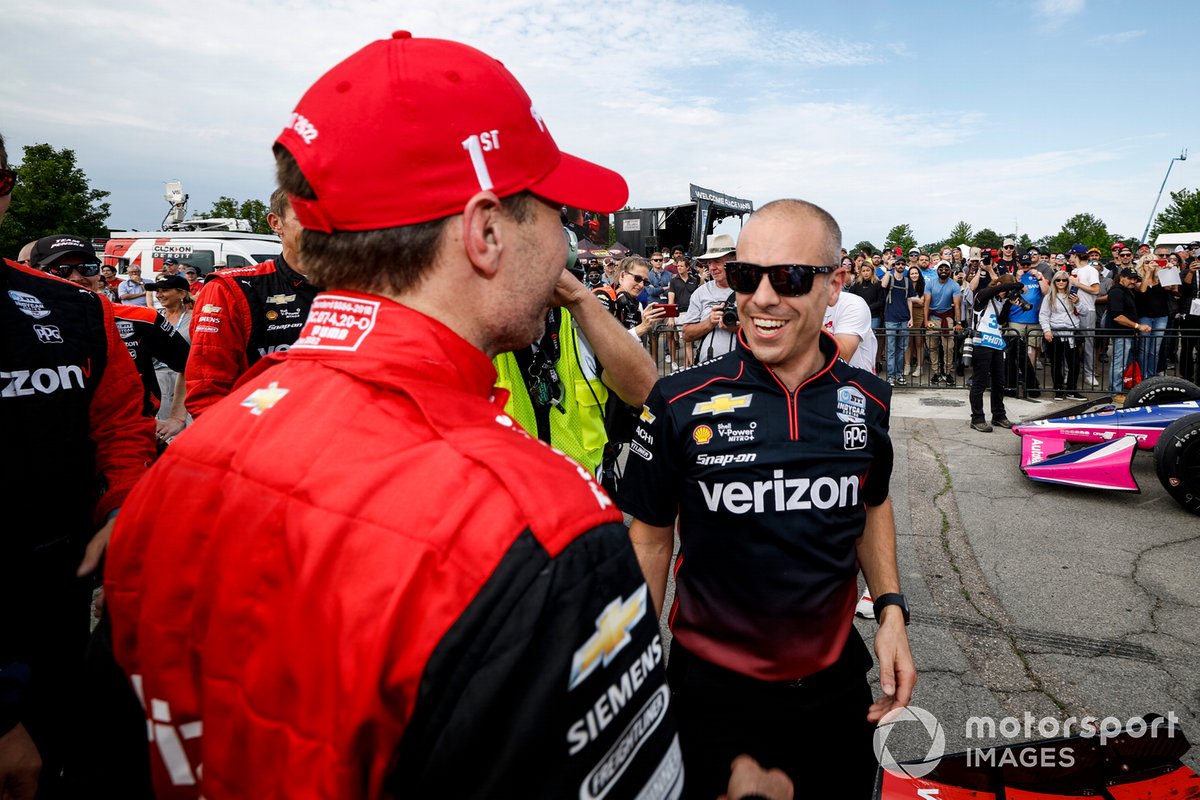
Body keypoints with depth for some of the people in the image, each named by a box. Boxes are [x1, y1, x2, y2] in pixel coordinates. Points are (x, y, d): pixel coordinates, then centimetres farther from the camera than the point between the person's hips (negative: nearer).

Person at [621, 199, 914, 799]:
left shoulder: (868, 400, -4)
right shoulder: (681, 405, -15)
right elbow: (650, 536, -5)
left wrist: (890, 610, 3)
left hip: (838, 682, 3)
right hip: (715, 688, -3)